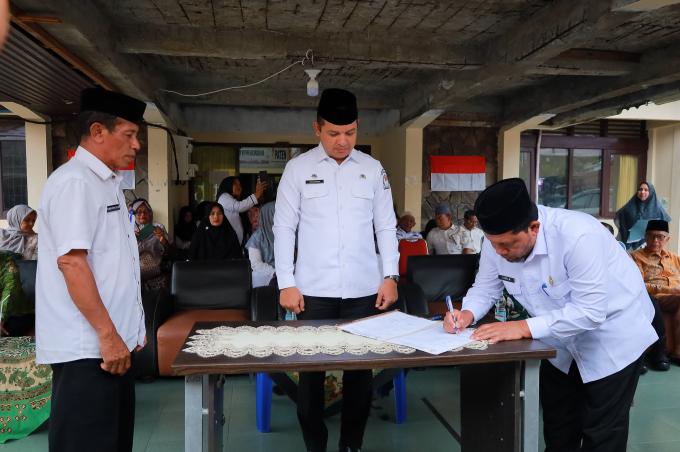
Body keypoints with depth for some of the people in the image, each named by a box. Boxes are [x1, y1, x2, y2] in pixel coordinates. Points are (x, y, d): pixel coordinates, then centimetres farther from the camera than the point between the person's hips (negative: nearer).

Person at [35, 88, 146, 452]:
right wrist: (107, 335, -20)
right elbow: (71, 262, -21)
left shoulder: (107, 183, 15)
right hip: (86, 349, -9)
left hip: (113, 343, 9)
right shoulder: (74, 182, -14)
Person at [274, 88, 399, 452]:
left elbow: (386, 226, 8)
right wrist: (286, 283, -4)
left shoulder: (373, 169, 6)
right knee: (311, 368, 7)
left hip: (363, 289, 2)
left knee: (361, 367, 9)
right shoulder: (298, 168, 1)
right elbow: (284, 227, 1)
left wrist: (390, 275, 1)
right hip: (314, 289, -1)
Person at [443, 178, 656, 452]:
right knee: (557, 427, 20)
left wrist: (524, 328, -41)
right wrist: (468, 313, -27)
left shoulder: (578, 236, -37)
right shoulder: (497, 241, -18)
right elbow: (485, 288, -6)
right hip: (560, 338, 6)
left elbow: (591, 311, -36)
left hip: (611, 336, -5)